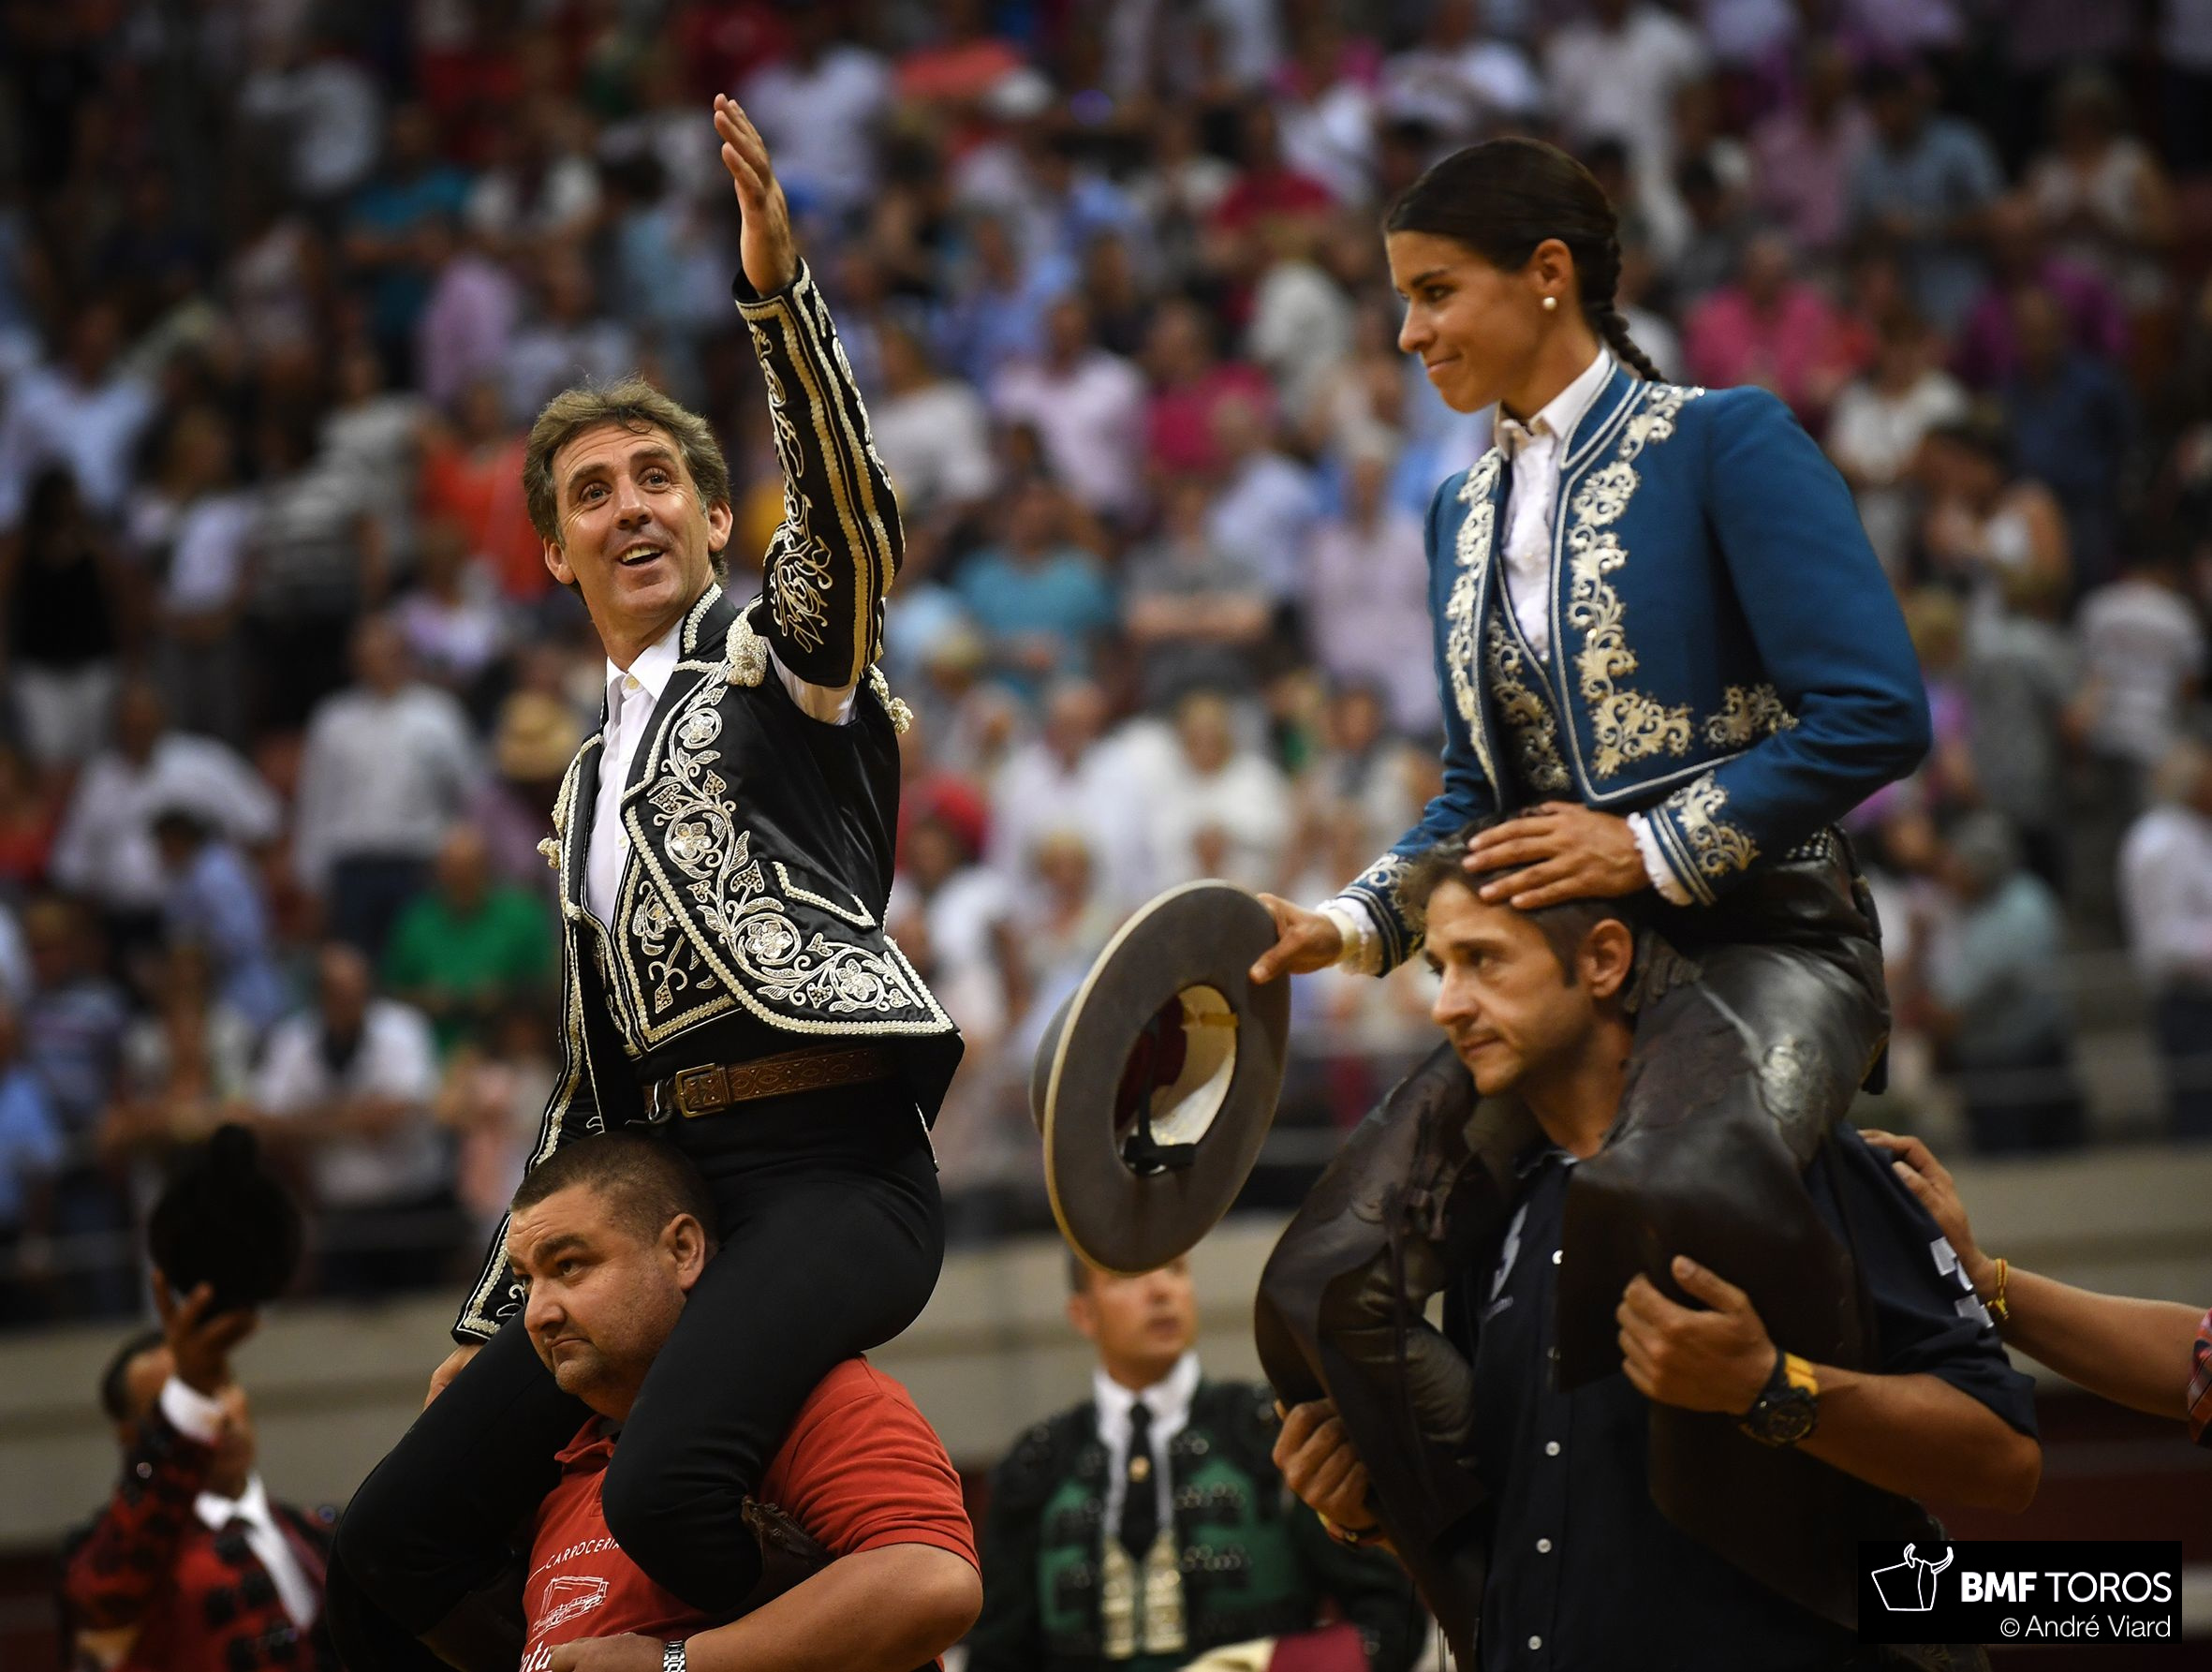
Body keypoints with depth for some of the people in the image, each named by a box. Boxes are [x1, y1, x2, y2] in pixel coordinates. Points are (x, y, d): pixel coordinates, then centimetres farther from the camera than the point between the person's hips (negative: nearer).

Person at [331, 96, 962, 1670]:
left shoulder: (779, 643, 8)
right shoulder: (592, 779, 28)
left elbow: (848, 522, -16)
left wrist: (779, 289, -31)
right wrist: (492, 1317, 23)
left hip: (831, 1168, -8)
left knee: (665, 1492, -34)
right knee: (391, 1546, -1)